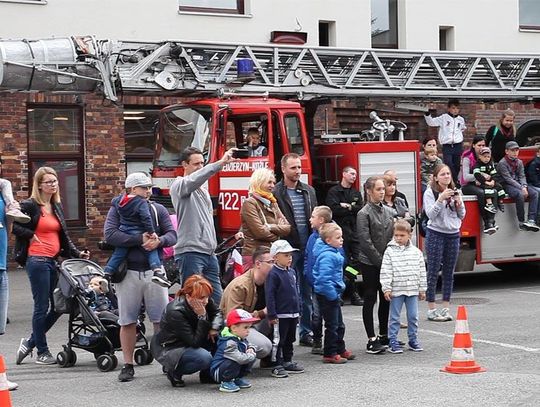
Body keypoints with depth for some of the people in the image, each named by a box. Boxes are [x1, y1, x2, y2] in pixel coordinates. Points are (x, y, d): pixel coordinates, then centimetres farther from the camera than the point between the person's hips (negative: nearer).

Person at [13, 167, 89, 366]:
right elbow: (12, 225, -13)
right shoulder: (29, 206, -6)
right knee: (42, 307, -1)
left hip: (52, 261, 8)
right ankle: (42, 353, 10)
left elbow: (64, 236, 22)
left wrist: (77, 253, 15)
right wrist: (30, 236, -8)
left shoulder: (57, 207, 16)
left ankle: (30, 342, 23)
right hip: (37, 261, -8)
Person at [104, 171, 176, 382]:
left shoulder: (158, 209, 9)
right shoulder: (118, 210, 2)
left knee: (161, 319, 0)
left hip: (154, 270, 2)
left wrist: (159, 241, -19)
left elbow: (172, 235, 4)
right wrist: (140, 239, -20)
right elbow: (110, 234, -13)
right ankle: (128, 365, 10)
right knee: (127, 321, 3)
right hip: (128, 273, -2)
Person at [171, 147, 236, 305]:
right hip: (190, 252, -9)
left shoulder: (203, 189, 22)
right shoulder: (179, 185, -6)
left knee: (217, 299, 8)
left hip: (209, 253, 9)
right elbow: (193, 180, -30)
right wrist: (220, 163, -38)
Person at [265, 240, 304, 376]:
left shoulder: (292, 272, 11)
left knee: (290, 339, 17)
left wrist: (298, 309, 20)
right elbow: (269, 295, -17)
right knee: (278, 340, -3)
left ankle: (288, 362, 28)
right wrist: (272, 315, -19)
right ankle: (277, 366, 2)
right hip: (280, 315, -8)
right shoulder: (273, 274, -14)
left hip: (293, 314, 8)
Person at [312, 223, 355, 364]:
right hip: (327, 295, -10)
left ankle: (340, 350, 32)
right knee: (332, 325, -1)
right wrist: (333, 294, -24)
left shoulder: (335, 252, 9)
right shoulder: (327, 256, -24)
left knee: (339, 325, 19)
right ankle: (329, 354, 8)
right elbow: (324, 279, -30)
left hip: (333, 294, 10)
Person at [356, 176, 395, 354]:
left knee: (386, 299, 11)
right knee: (370, 299, -1)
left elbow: (393, 236, 12)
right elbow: (366, 242, -14)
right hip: (370, 263, -6)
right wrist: (380, 261, -14)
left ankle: (384, 336, 22)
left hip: (386, 262, 6)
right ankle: (371, 340, 0)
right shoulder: (364, 214, -9)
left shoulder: (388, 211, 9)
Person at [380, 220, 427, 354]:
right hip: (396, 290, -3)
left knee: (413, 316, 9)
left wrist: (422, 289, 8)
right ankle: (393, 342, 9)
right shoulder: (390, 251, -4)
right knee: (394, 317, 3)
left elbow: (421, 271, 9)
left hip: (413, 290, 3)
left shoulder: (416, 252, 5)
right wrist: (386, 288, -12)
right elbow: (385, 271, -7)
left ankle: (413, 340, 21)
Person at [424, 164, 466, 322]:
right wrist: (441, 198, -24)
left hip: (453, 234, 5)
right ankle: (431, 310, 3)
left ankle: (445, 308, 13)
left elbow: (462, 216, 10)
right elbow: (430, 214, -14)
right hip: (435, 234, -5)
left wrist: (459, 203, -9)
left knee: (449, 273, 7)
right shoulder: (430, 192, -4)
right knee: (433, 272, -2)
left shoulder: (456, 192, 9)